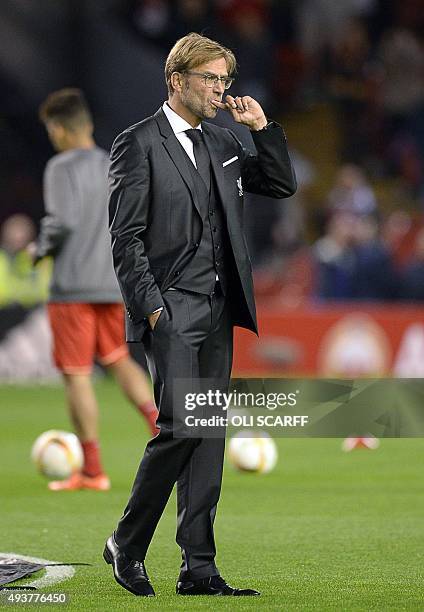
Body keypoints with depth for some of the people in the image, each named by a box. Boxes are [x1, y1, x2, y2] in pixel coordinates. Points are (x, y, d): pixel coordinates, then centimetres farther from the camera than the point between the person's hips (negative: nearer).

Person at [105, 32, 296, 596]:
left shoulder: (221, 143, 16)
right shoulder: (139, 143, -4)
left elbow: (282, 185, 21)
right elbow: (126, 238, -8)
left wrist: (262, 126, 9)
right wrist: (151, 307, -14)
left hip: (218, 312, 7)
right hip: (170, 310, -7)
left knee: (210, 434, 4)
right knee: (181, 427, -14)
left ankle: (199, 568, 5)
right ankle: (127, 545, 3)